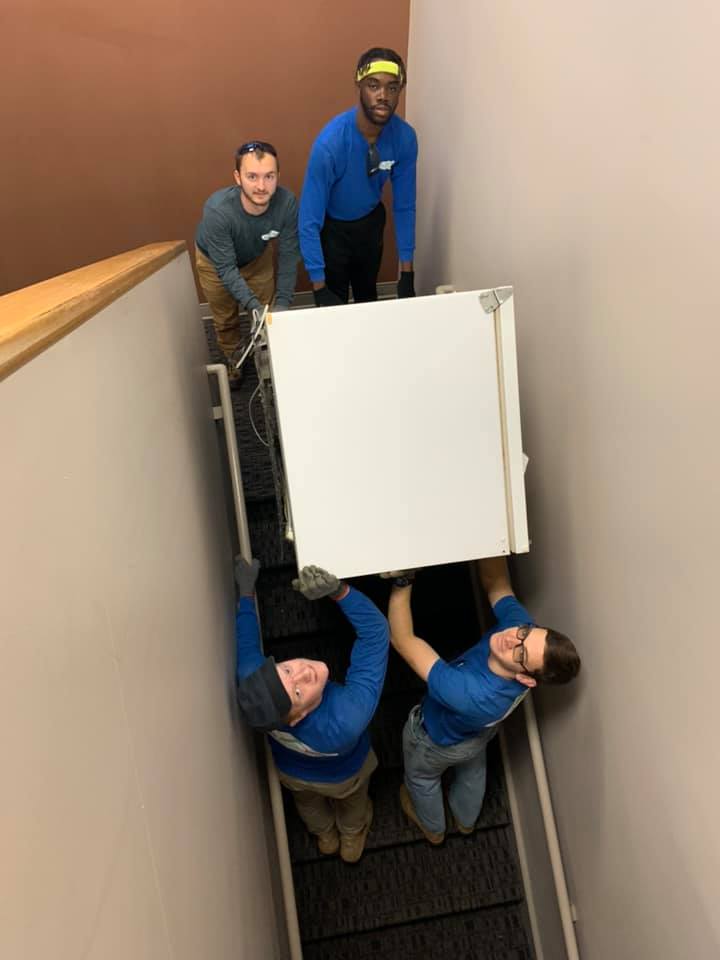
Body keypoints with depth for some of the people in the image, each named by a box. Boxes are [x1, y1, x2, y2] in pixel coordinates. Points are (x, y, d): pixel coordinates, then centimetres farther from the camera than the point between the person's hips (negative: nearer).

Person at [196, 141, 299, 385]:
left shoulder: (287, 203, -36)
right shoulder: (217, 211, -43)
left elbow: (288, 256, -24)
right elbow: (226, 268, -34)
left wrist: (283, 302, -28)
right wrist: (252, 305, -42)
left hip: (257, 257, 2)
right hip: (215, 261, -1)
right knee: (226, 319, 16)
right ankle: (232, 360, 43)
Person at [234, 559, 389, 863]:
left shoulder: (254, 682, -45)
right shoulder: (350, 716, -52)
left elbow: (245, 644, -20)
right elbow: (376, 629, -46)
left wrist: (246, 591, -11)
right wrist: (338, 589, -58)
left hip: (292, 771, 3)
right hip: (344, 774, -2)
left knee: (308, 803, 38)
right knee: (352, 802, 35)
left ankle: (325, 837, 69)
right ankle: (352, 840, 67)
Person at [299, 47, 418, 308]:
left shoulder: (405, 137, -22)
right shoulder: (330, 142, -35)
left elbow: (404, 206, -10)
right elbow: (309, 220, -31)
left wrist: (407, 271, -11)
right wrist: (319, 287, -32)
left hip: (371, 222, 4)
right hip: (331, 227, -4)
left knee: (368, 297, 20)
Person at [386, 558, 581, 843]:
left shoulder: (469, 695, -52)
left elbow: (403, 641, -49)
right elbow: (496, 581, -26)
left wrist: (402, 581, -55)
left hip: (437, 739, -5)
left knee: (421, 777, 31)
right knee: (472, 770, 37)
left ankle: (432, 828, 62)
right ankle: (466, 819, 68)